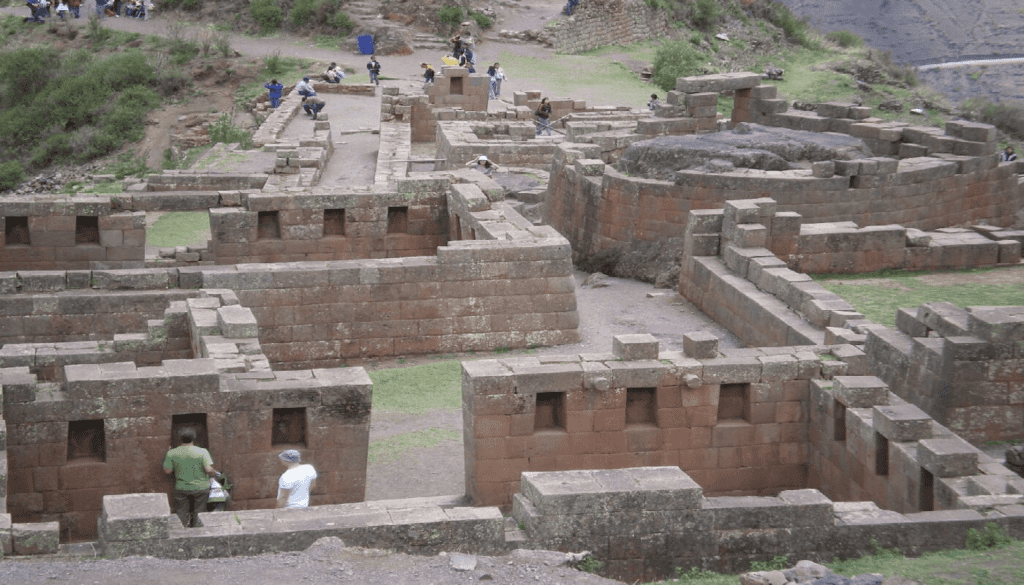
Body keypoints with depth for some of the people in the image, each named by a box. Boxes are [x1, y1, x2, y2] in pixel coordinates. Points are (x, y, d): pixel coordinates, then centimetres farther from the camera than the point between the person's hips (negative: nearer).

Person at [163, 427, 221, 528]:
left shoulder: (171, 453, -9)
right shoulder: (202, 452, -15)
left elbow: (167, 471, -4)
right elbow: (209, 470, -19)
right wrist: (216, 474, 0)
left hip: (181, 488, 1)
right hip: (201, 488, -1)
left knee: (181, 513, 13)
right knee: (198, 514, 12)